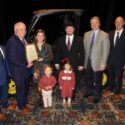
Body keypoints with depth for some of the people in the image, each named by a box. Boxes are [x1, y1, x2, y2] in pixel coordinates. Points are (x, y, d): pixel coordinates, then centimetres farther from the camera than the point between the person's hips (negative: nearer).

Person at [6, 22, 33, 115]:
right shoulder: (12, 41, -22)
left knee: (26, 87, 21)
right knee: (20, 89, 9)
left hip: (25, 69, 8)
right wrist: (26, 65, -19)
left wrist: (30, 62, -2)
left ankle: (25, 102, 43)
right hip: (18, 71, -8)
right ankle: (22, 108, 28)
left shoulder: (23, 39, 4)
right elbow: (13, 59, -26)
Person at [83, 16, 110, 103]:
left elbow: (106, 50, -10)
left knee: (97, 81, 8)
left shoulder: (104, 35, -8)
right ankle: (89, 91, 42)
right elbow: (84, 48, 9)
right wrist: (84, 60, 4)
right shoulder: (87, 34, 7)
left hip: (97, 63, -4)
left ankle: (97, 96, 29)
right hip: (88, 61, 4)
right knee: (88, 79, 18)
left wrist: (103, 64, -13)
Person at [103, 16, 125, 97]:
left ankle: (117, 93, 28)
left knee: (118, 78, 10)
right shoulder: (110, 33, 4)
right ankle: (111, 90, 35)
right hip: (111, 60, 3)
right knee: (111, 76, 16)